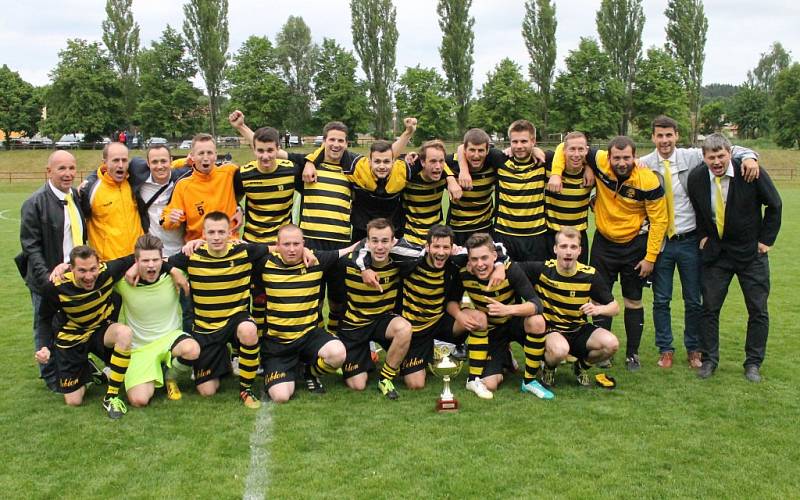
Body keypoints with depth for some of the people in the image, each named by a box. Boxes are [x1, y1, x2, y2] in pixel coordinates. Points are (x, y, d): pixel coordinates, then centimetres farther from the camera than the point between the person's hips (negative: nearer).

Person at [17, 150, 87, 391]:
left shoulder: (78, 197, 7)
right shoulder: (35, 203, -10)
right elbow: (30, 246, -11)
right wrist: (46, 277, -19)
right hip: (48, 280, -5)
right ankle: (51, 378, 23)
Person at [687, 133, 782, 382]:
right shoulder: (696, 178, -7)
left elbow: (774, 205, -3)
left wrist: (766, 239, -4)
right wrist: (703, 235, 5)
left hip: (751, 251, -1)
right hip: (715, 252, 2)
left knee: (758, 310, 4)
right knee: (709, 308, 2)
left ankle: (753, 363, 17)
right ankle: (709, 360, 14)